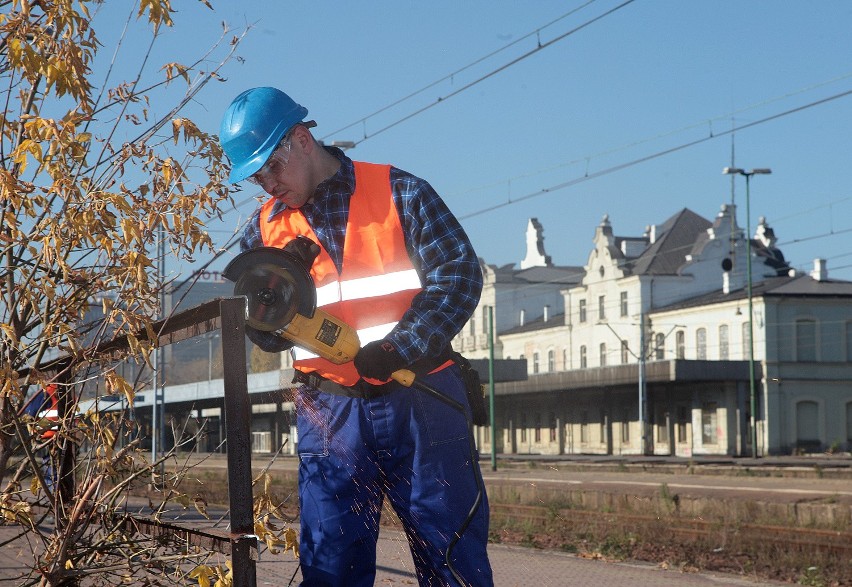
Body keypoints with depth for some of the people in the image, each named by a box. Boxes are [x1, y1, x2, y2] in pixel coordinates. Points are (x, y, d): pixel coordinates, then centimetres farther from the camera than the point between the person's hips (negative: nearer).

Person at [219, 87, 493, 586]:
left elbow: (459, 273, -9)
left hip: (421, 404, -3)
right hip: (330, 412, 3)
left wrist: (397, 349, -19)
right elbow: (265, 335, 9)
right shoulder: (266, 230, 10)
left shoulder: (398, 193, -1)